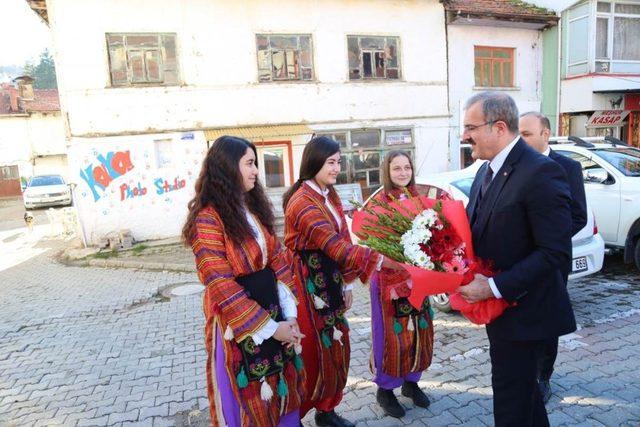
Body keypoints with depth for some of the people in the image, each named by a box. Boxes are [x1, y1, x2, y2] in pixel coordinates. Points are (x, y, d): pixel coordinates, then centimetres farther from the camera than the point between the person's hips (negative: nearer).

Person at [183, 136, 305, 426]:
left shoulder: (254, 207, 6)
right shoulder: (208, 218, -18)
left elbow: (277, 260, 3)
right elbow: (221, 286, -19)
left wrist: (289, 313, -5)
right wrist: (267, 327, -17)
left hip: (272, 309, 7)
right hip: (236, 323, -6)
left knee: (282, 387, 20)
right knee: (247, 398, 13)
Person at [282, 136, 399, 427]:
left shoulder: (330, 195, 8)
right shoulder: (302, 203, -21)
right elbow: (336, 246, -31)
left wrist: (346, 283, 10)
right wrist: (380, 260, -34)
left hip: (329, 281, 8)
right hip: (307, 284, -8)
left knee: (335, 346, 15)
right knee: (311, 351, 4)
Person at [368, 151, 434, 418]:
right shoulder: (378, 202, -11)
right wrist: (399, 279, -22)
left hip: (416, 277, 6)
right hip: (390, 278, -5)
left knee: (419, 332, 14)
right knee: (392, 334, 5)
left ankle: (411, 382, 33)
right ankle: (385, 389, 23)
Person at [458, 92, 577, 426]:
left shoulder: (541, 172, -22)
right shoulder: (486, 171, 7)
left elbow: (556, 252, -25)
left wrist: (494, 287, -25)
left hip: (521, 308, -8)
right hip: (497, 304, 8)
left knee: (511, 392, 7)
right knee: (520, 385, 26)